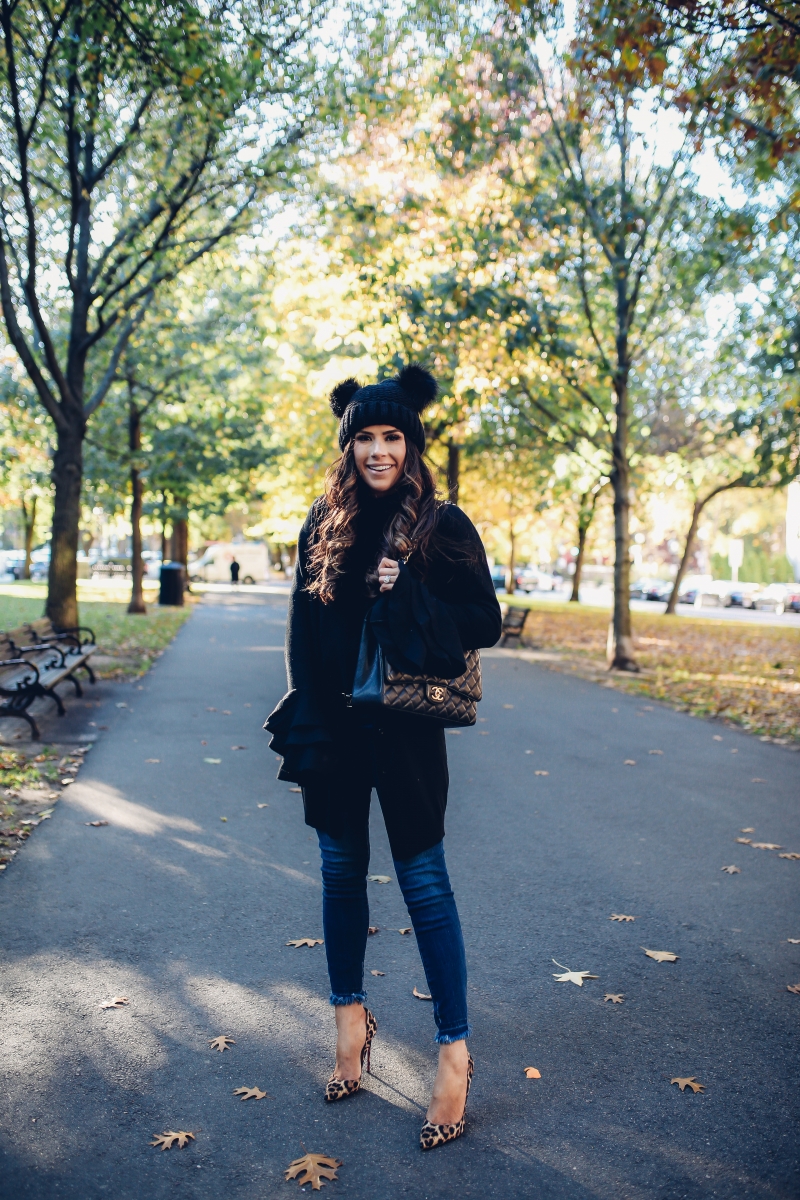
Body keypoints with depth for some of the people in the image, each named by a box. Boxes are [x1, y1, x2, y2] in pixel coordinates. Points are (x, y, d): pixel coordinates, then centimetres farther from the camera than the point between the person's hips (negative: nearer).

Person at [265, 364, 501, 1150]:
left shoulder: (441, 526, -4)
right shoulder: (324, 525, 5)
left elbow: (484, 624, -5)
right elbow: (303, 633, 6)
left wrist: (407, 598, -18)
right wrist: (305, 726, -1)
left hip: (405, 729, -3)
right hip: (335, 727, 4)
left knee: (423, 880, 2)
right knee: (342, 871, 14)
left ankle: (454, 1051, 15)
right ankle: (350, 1017, 34)